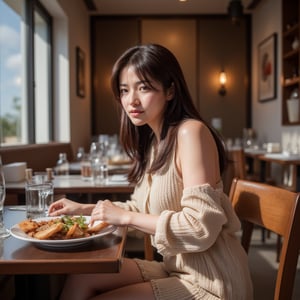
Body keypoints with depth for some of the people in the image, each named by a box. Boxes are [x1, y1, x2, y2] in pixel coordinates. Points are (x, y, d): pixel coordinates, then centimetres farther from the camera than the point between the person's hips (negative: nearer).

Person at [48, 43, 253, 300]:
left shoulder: (191, 132, -19)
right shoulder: (153, 141, 8)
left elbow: (201, 228, -25)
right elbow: (142, 210, 15)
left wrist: (125, 216, -18)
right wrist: (84, 209, 9)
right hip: (176, 269, 7)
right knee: (80, 279, -1)